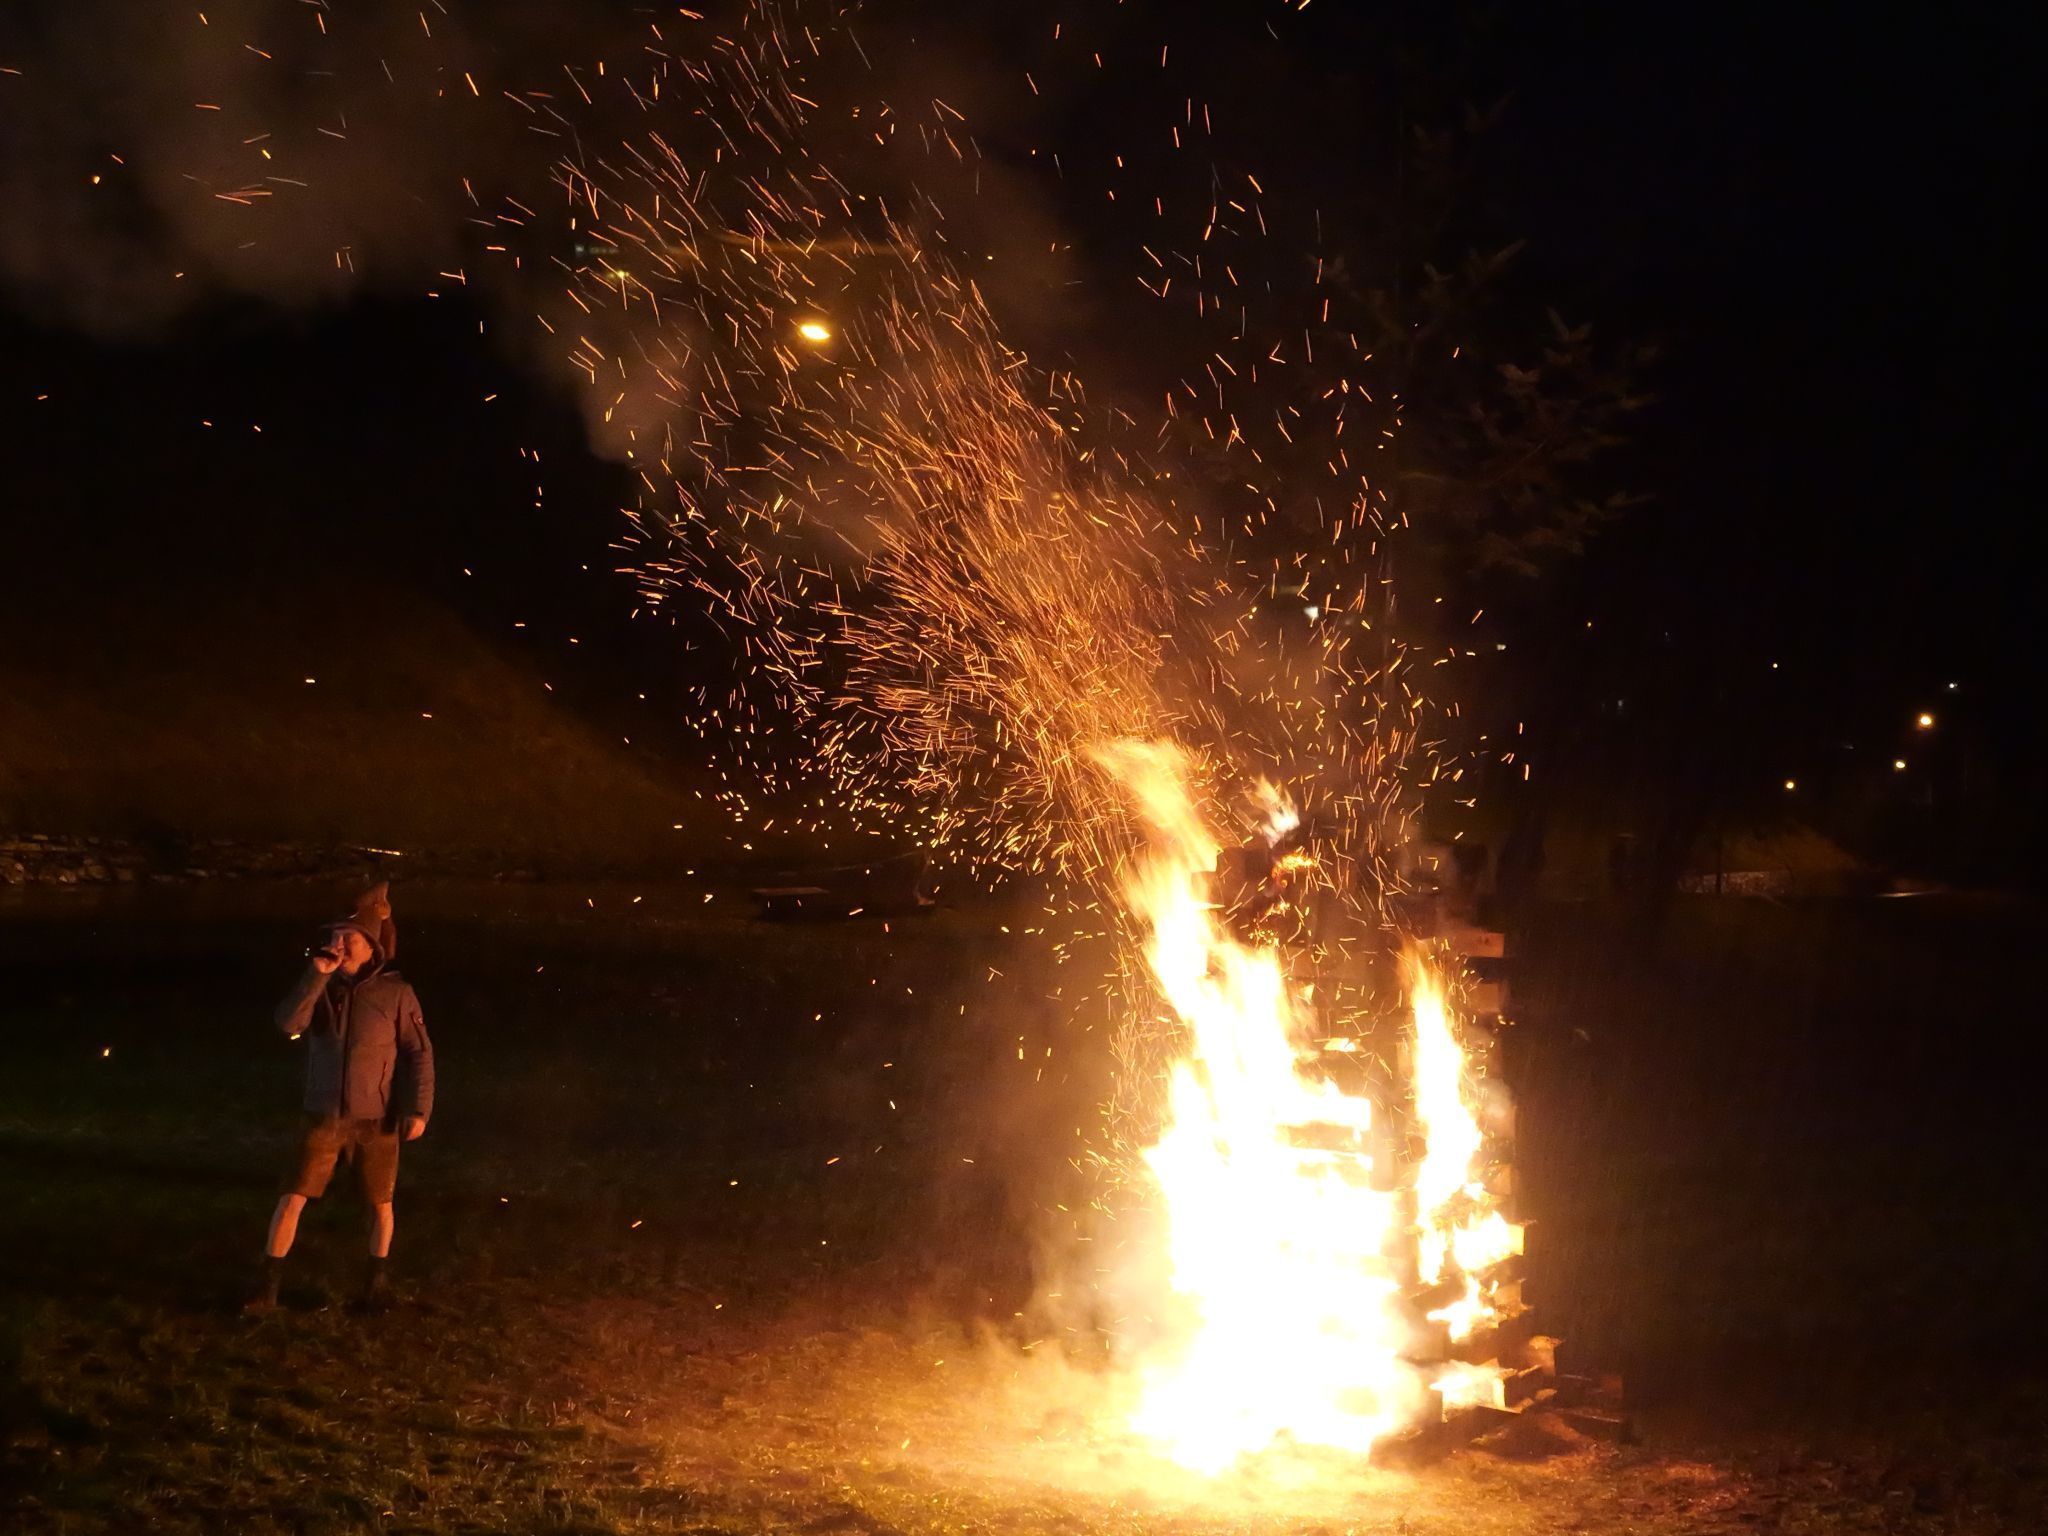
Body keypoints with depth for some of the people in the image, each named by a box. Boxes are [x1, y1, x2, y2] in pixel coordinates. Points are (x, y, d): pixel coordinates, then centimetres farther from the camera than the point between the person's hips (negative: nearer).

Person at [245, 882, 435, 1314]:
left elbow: (419, 1053, -5)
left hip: (377, 1118, -2)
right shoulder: (321, 987, 0)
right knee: (291, 1199, -2)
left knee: (380, 1204, 11)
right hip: (324, 1116, 2)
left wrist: (418, 1109, -10)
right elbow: (288, 1023, -18)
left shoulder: (395, 992, -8)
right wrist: (316, 975, -23)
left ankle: (376, 1280, 31)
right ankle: (268, 1286, 6)